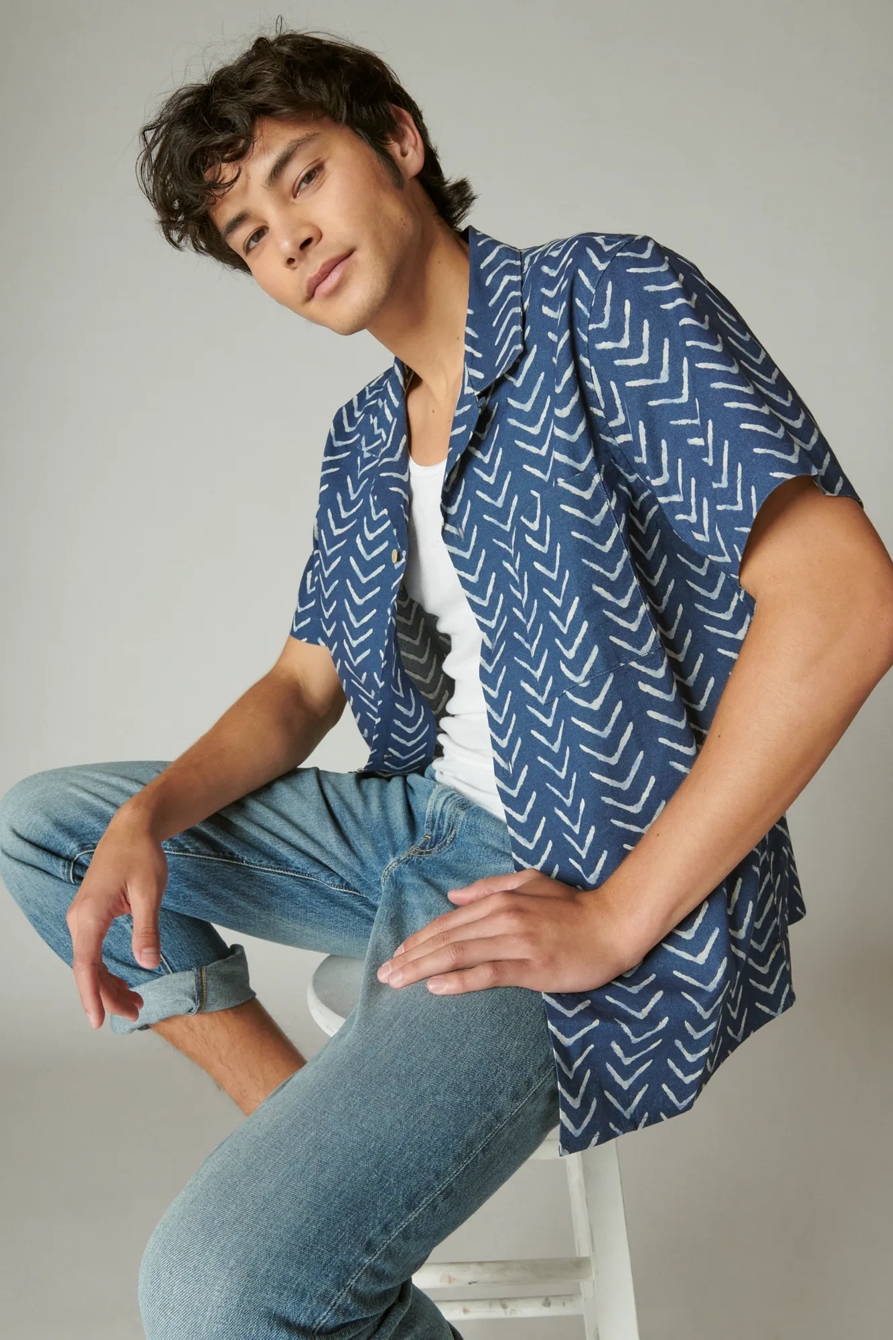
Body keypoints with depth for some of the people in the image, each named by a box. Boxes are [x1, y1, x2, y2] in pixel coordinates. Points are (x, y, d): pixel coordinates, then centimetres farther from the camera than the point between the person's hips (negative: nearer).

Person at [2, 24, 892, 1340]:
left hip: (605, 881, -8)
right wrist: (149, 815, -5)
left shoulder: (602, 298, -11)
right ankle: (312, 1131, 6)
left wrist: (613, 920, -20)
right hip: (423, 821, 9)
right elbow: (303, 687, 16)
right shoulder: (363, 442, 13)